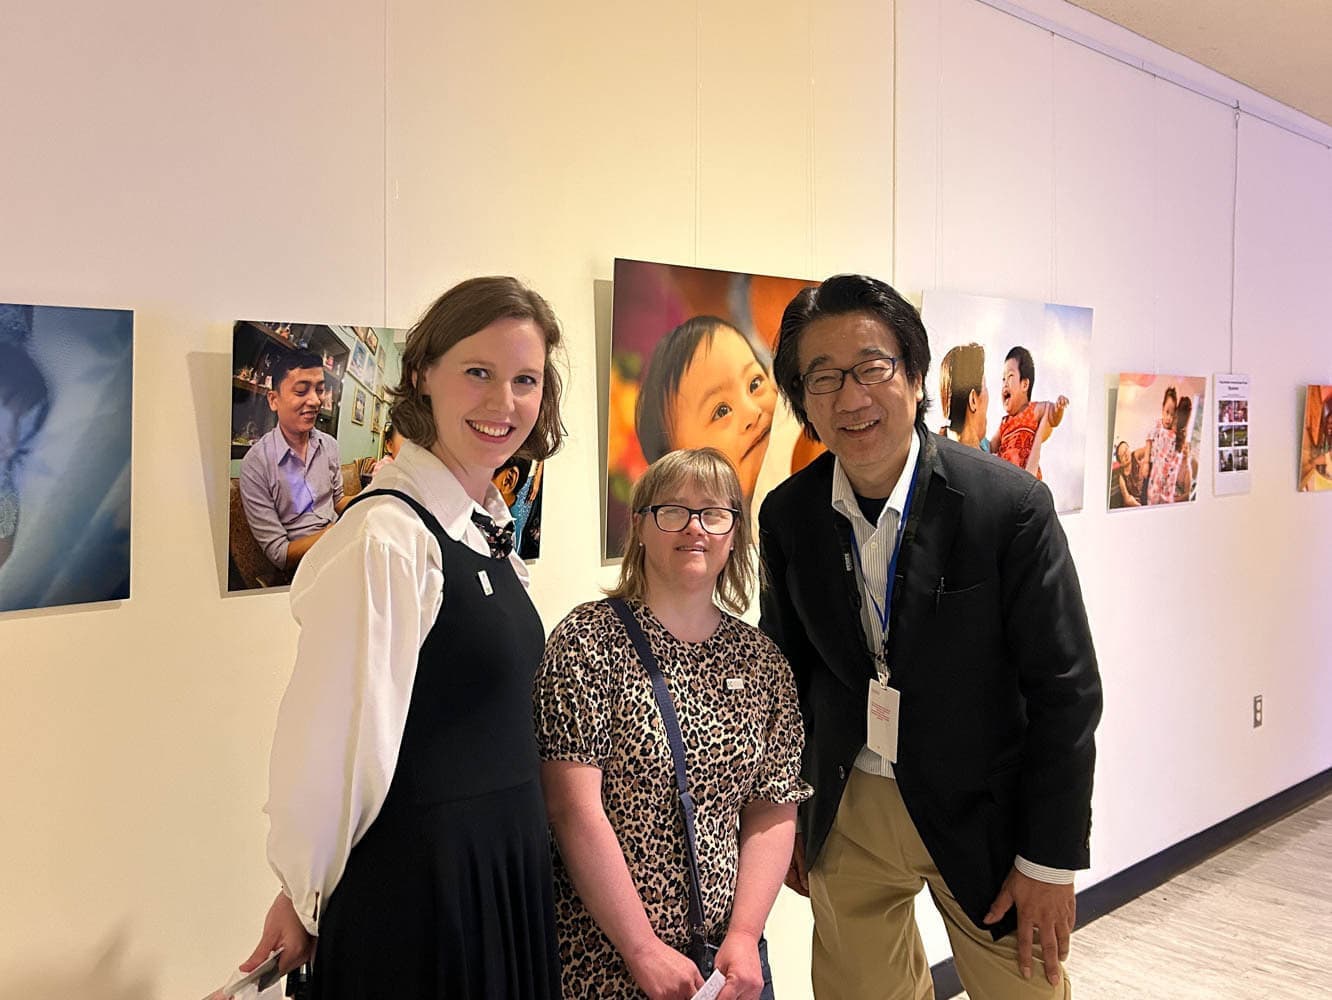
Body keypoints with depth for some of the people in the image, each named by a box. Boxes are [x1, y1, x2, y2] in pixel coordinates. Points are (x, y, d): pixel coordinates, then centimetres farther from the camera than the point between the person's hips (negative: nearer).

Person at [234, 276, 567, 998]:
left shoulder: (491, 531, 5)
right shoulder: (384, 538, -21)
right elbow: (333, 741, -18)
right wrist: (308, 895, -6)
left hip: (507, 871, 8)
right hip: (418, 884, -8)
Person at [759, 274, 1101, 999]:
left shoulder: (1009, 505, -17)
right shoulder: (787, 517, -6)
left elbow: (1066, 690, -12)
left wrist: (1051, 860, -10)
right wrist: (787, 821, 10)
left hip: (981, 813, -2)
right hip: (847, 818, 3)